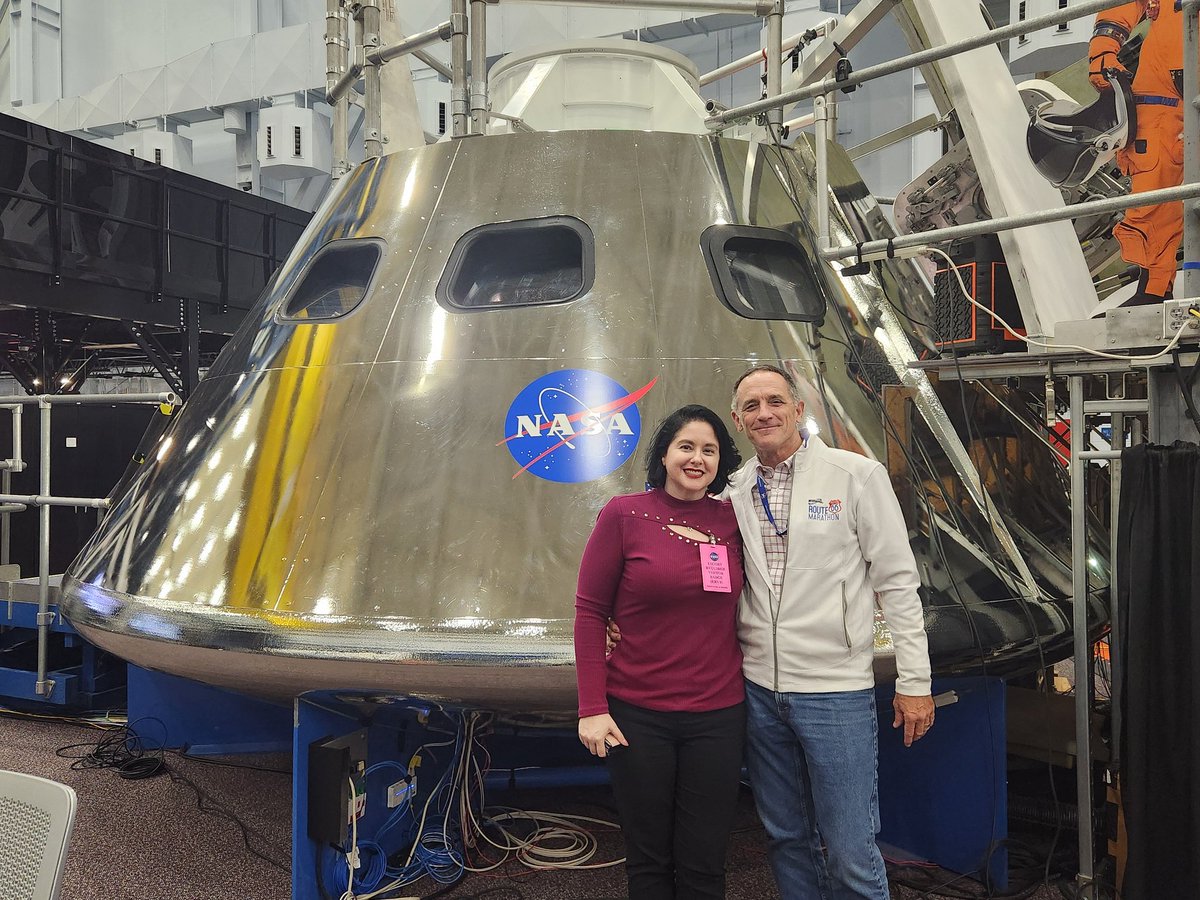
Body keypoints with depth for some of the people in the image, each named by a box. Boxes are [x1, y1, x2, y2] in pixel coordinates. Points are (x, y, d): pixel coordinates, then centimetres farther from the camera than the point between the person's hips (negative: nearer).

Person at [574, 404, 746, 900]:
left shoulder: (732, 520, 3)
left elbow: (742, 610, 14)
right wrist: (592, 708, -8)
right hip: (638, 715, -2)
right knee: (648, 860, 12)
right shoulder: (624, 514, -5)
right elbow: (589, 611, -4)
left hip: (717, 715, 2)